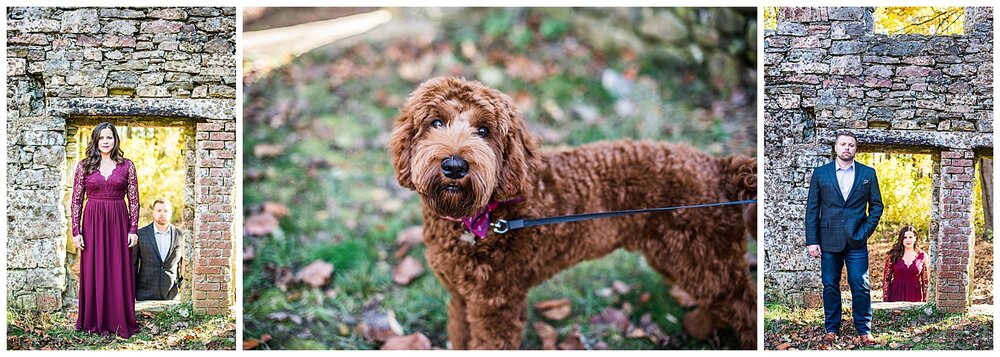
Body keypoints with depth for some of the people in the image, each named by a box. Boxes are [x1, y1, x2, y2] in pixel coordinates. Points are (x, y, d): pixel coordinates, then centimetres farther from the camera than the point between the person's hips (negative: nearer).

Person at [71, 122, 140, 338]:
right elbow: (76, 200, 3)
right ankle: (94, 322, 16)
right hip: (92, 223, 0)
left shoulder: (126, 166, 3)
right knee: (93, 272, 5)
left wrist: (133, 229, -3)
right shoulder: (84, 166, 3)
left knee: (119, 273, 3)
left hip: (118, 223, 0)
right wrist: (76, 231, -3)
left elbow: (134, 200, 3)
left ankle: (120, 321, 12)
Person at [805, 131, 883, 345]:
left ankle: (864, 330, 9)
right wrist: (812, 241, -3)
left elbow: (876, 205, 10)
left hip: (856, 241, 0)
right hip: (829, 240, 0)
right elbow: (812, 209, 3)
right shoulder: (820, 173, 5)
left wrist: (866, 230, -3)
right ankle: (831, 329, 16)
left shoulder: (868, 174, 7)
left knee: (861, 287, -1)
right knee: (830, 286, 6)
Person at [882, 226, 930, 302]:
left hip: (915, 297, 0)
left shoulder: (922, 256, 5)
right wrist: (885, 299, 0)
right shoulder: (893, 255, 3)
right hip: (896, 295, 0)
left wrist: (924, 301, 5)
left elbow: (925, 281, 8)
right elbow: (886, 278, 5)